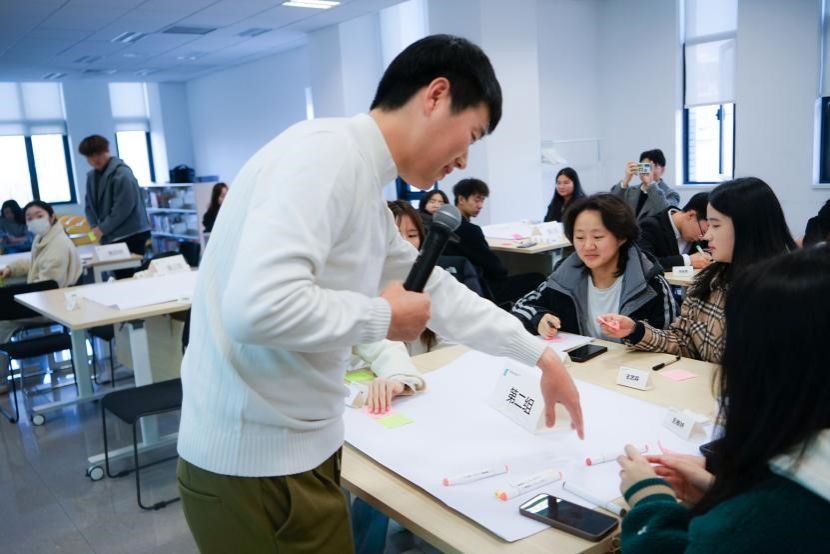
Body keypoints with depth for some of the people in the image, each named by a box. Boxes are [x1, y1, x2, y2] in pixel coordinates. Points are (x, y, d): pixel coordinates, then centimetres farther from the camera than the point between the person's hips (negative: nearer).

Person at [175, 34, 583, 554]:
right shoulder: (327, 151, -20)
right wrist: (384, 316, -17)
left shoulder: (366, 189, 10)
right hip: (254, 465, -9)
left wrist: (541, 354, 24)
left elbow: (439, 289, 19)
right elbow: (258, 305, -33)